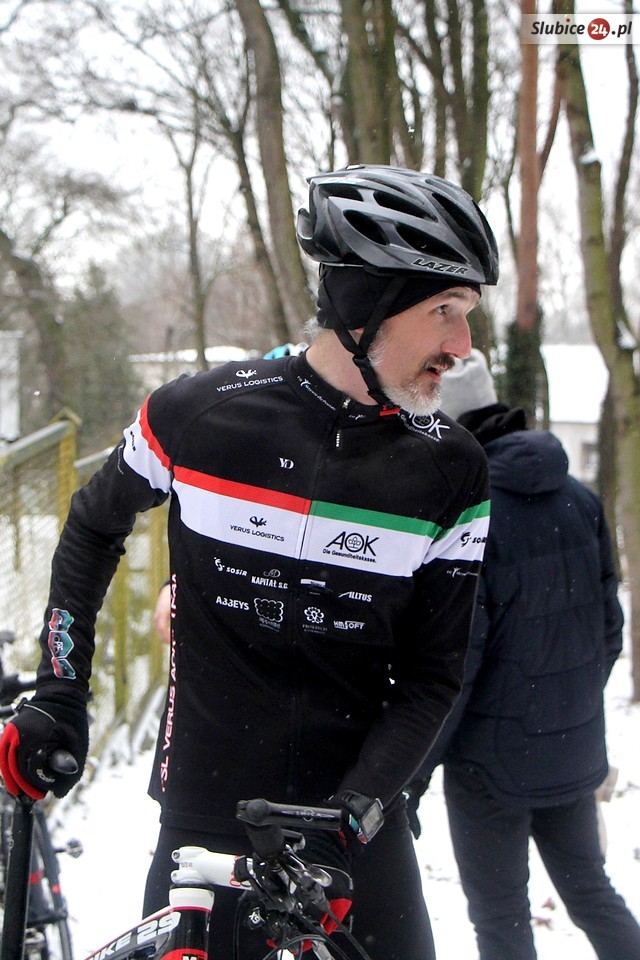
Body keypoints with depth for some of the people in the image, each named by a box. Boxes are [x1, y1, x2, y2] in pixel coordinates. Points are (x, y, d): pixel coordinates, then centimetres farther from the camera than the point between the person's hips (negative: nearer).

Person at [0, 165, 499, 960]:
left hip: (362, 832, 1)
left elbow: (433, 676, -4)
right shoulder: (198, 415, -8)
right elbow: (93, 528, 11)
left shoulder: (451, 471, -6)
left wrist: (349, 819, -17)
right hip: (202, 817, -1)